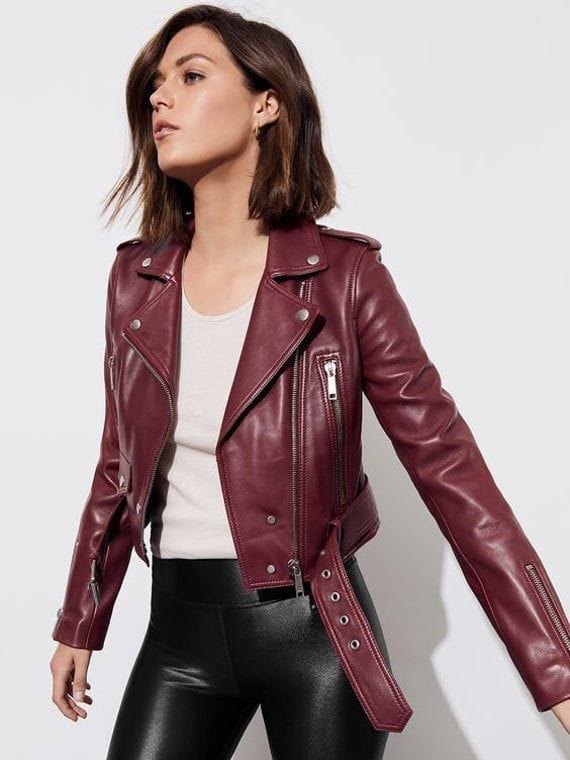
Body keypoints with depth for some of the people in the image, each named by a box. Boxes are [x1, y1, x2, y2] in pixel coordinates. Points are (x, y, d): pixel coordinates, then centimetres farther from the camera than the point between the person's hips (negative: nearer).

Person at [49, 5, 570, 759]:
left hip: (312, 626, -3)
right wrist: (79, 625, 18)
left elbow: (447, 465, -12)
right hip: (180, 626, 4)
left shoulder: (342, 274, -11)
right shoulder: (136, 278, 2)